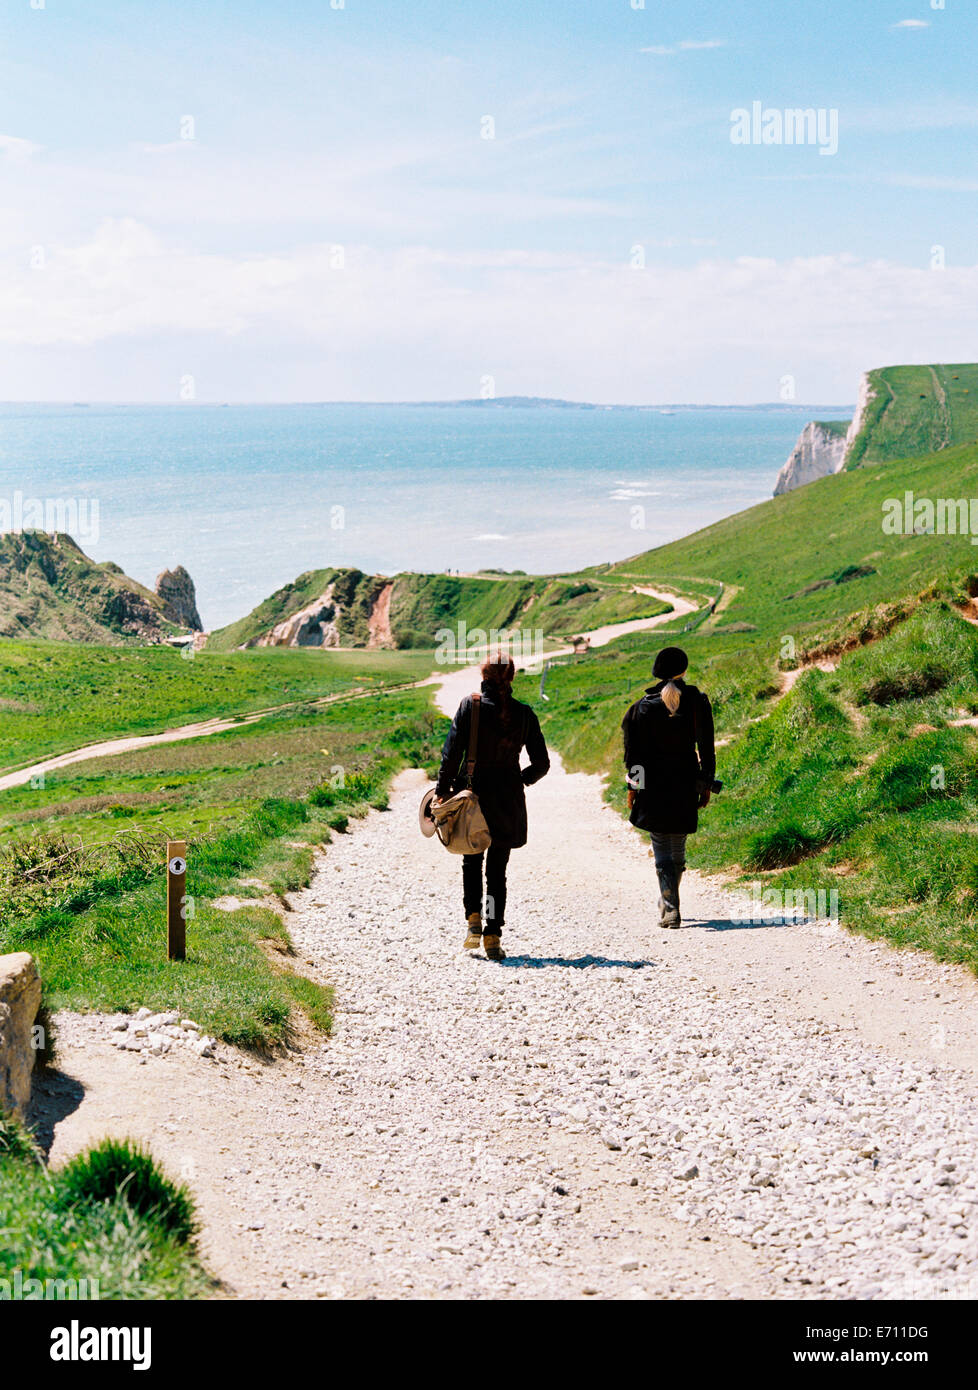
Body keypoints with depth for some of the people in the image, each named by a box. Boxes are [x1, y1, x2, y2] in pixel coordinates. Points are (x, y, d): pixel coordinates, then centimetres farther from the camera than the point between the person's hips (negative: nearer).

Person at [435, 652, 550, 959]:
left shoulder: (470, 706, -8)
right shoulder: (524, 714, -2)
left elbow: (452, 752, -11)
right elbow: (542, 763, 1)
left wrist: (442, 790, -3)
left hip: (472, 794, -1)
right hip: (508, 802, 1)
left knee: (471, 862, 18)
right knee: (497, 870, 10)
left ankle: (473, 918, 0)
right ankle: (493, 935, 5)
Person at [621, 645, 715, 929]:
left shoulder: (644, 706, -5)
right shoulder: (697, 702, -2)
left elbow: (634, 749, -3)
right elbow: (706, 747, 1)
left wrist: (633, 787, 4)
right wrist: (706, 785, 8)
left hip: (654, 784, -2)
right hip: (686, 783, 2)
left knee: (662, 849, 1)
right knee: (678, 847, 17)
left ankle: (671, 909, -11)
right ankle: (668, 902, 30)